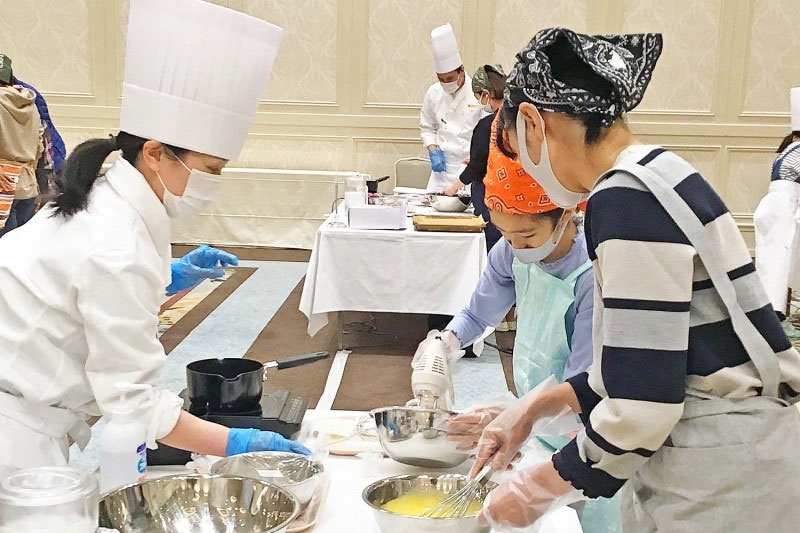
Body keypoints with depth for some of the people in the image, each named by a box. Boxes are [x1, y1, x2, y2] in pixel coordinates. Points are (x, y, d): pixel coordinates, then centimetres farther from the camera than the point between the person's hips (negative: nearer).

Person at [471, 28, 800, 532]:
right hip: (723, 461, 9)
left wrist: (537, 488, -9)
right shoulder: (656, 177, 8)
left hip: (723, 484, -8)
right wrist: (536, 407, 13)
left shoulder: (626, 201, -21)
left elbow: (641, 406, -23)